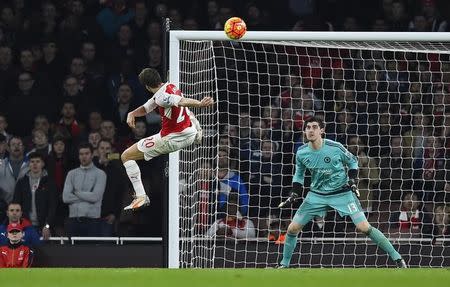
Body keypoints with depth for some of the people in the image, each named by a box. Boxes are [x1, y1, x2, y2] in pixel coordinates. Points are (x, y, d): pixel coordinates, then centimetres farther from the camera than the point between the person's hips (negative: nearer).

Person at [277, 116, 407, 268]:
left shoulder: (335, 148, -18)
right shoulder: (301, 152, -8)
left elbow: (352, 161, 3)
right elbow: (299, 175, 12)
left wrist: (352, 180, -9)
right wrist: (294, 194, 3)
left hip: (342, 193, -4)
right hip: (317, 195, 4)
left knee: (364, 227, -15)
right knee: (292, 228, -2)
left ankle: (397, 257, -8)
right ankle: (284, 264, 19)